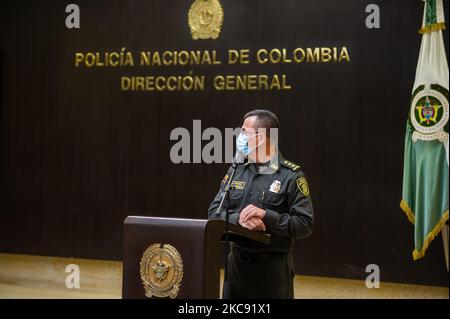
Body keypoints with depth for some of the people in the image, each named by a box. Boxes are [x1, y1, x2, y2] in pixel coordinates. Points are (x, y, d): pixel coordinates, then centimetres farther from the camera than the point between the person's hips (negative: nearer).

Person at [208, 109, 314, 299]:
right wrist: (239, 219, -14)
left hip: (273, 265, -5)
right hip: (236, 262, 5)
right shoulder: (236, 171, 9)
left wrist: (266, 216, -21)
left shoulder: (292, 176, -7)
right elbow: (214, 212, 5)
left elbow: (305, 224, -12)